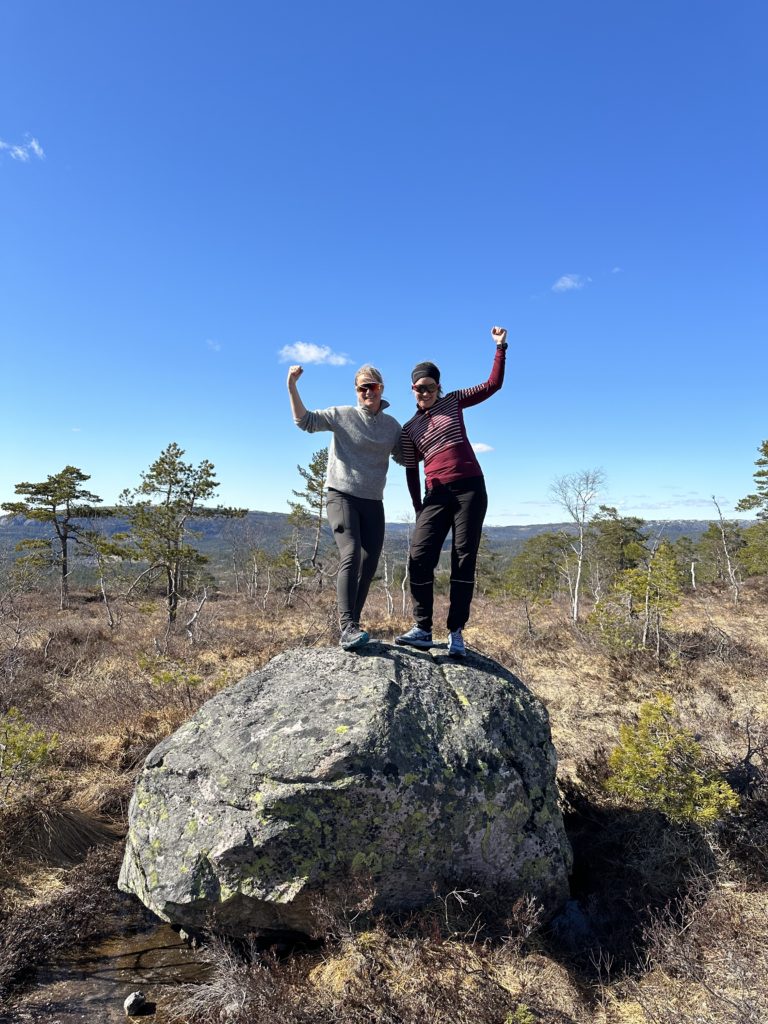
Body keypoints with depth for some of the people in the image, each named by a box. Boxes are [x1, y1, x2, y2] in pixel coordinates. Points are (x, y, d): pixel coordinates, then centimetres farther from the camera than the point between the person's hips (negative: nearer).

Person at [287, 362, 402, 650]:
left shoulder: (392, 425, 13)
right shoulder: (342, 415, 3)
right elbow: (305, 421, -4)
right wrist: (292, 386, -15)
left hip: (373, 502, 5)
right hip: (341, 496, -4)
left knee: (369, 564, 0)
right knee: (351, 555, -23)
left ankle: (351, 627, 10)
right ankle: (347, 626, -27)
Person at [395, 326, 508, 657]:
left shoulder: (453, 402, 12)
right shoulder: (409, 430, 13)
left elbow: (493, 385, 13)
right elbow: (411, 471, 13)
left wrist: (500, 347, 8)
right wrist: (418, 509, 9)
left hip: (470, 489, -1)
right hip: (437, 495, 2)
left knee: (464, 560, -4)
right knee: (419, 558, -11)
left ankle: (456, 633, 1)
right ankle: (422, 629, -1)